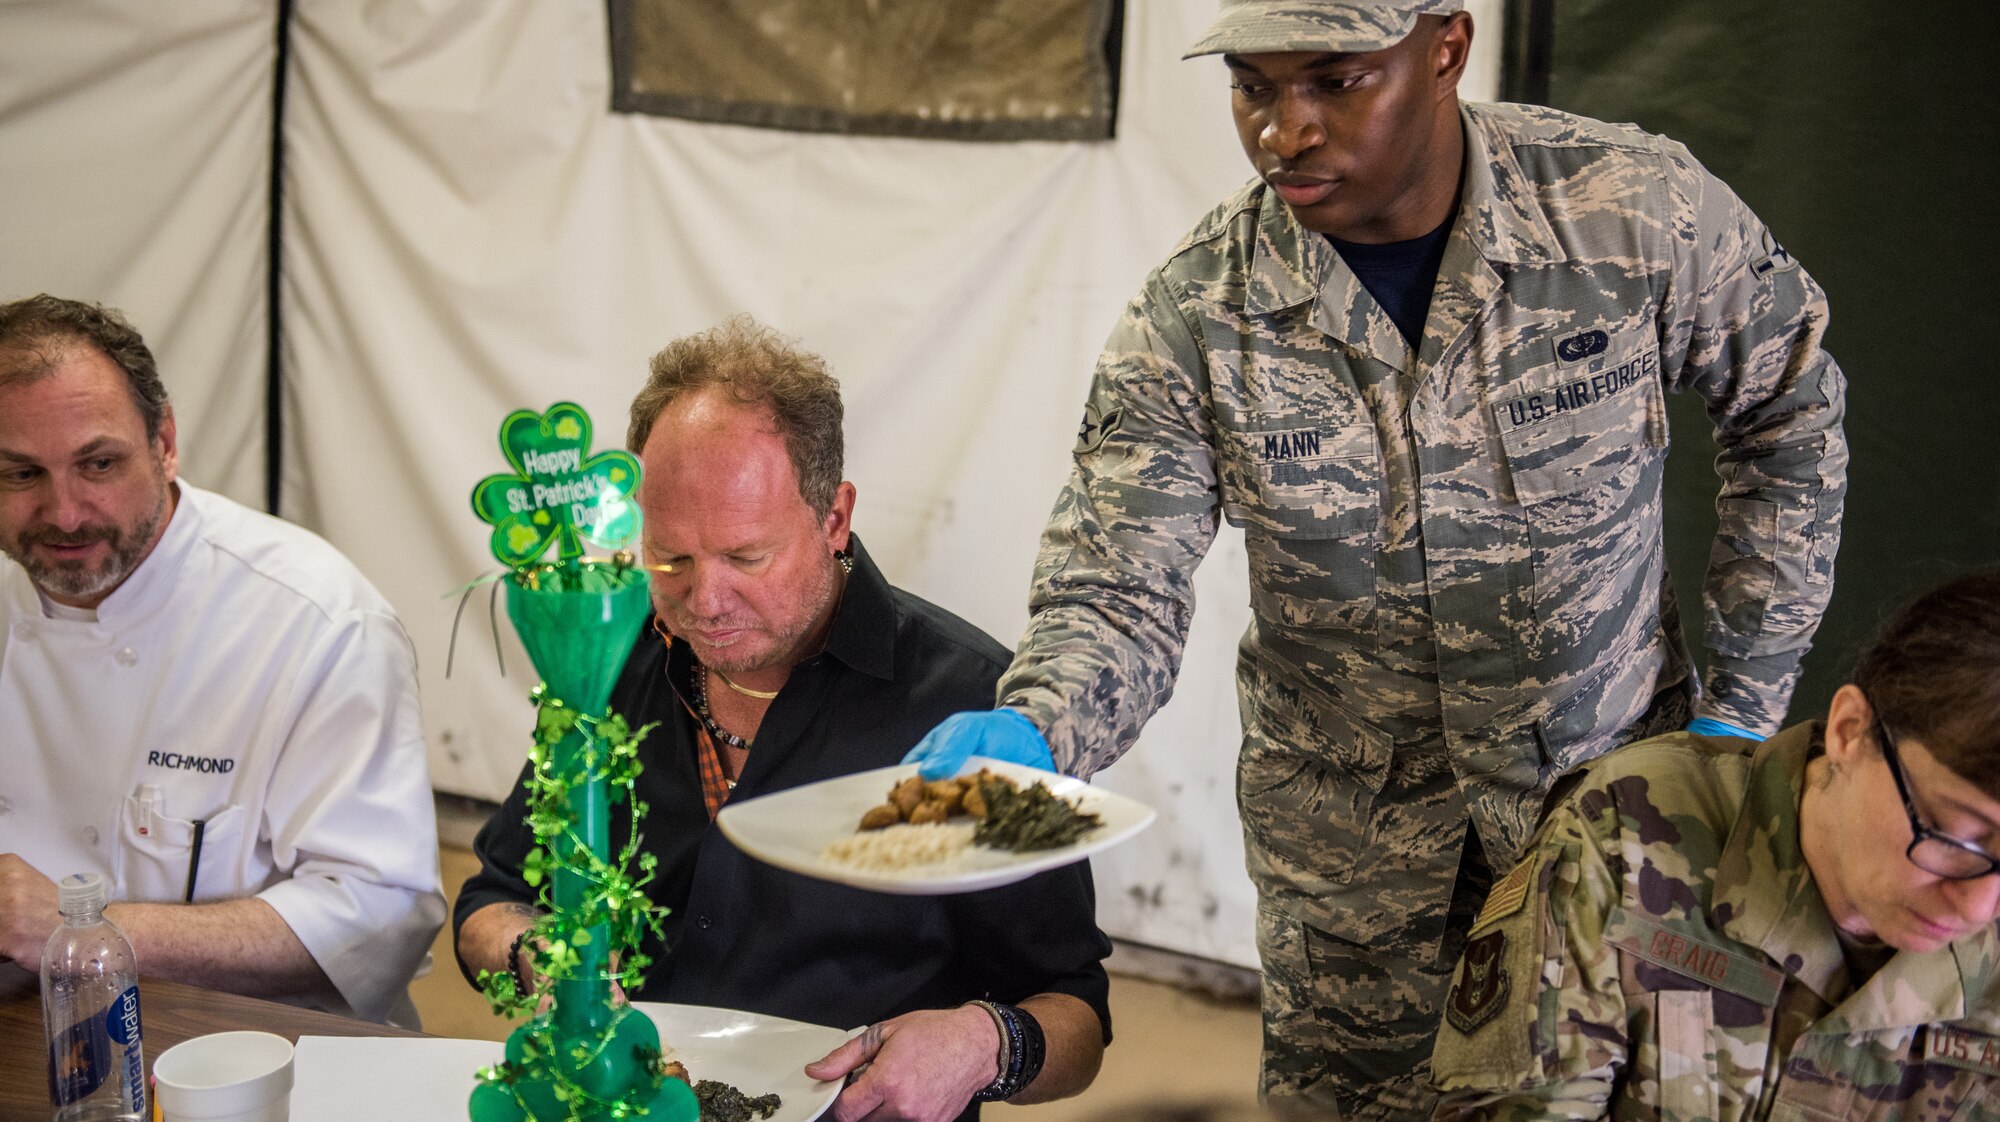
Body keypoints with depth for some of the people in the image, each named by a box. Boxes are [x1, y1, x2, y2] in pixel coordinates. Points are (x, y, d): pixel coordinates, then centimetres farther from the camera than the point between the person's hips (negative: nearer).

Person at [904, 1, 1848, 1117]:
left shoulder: (1641, 210, -16)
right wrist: (1030, 732, -42)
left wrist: (1743, 700, -3)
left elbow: (1792, 408, 1)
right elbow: (1116, 599, -19)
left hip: (1612, 784, 0)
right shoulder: (1193, 318, -16)